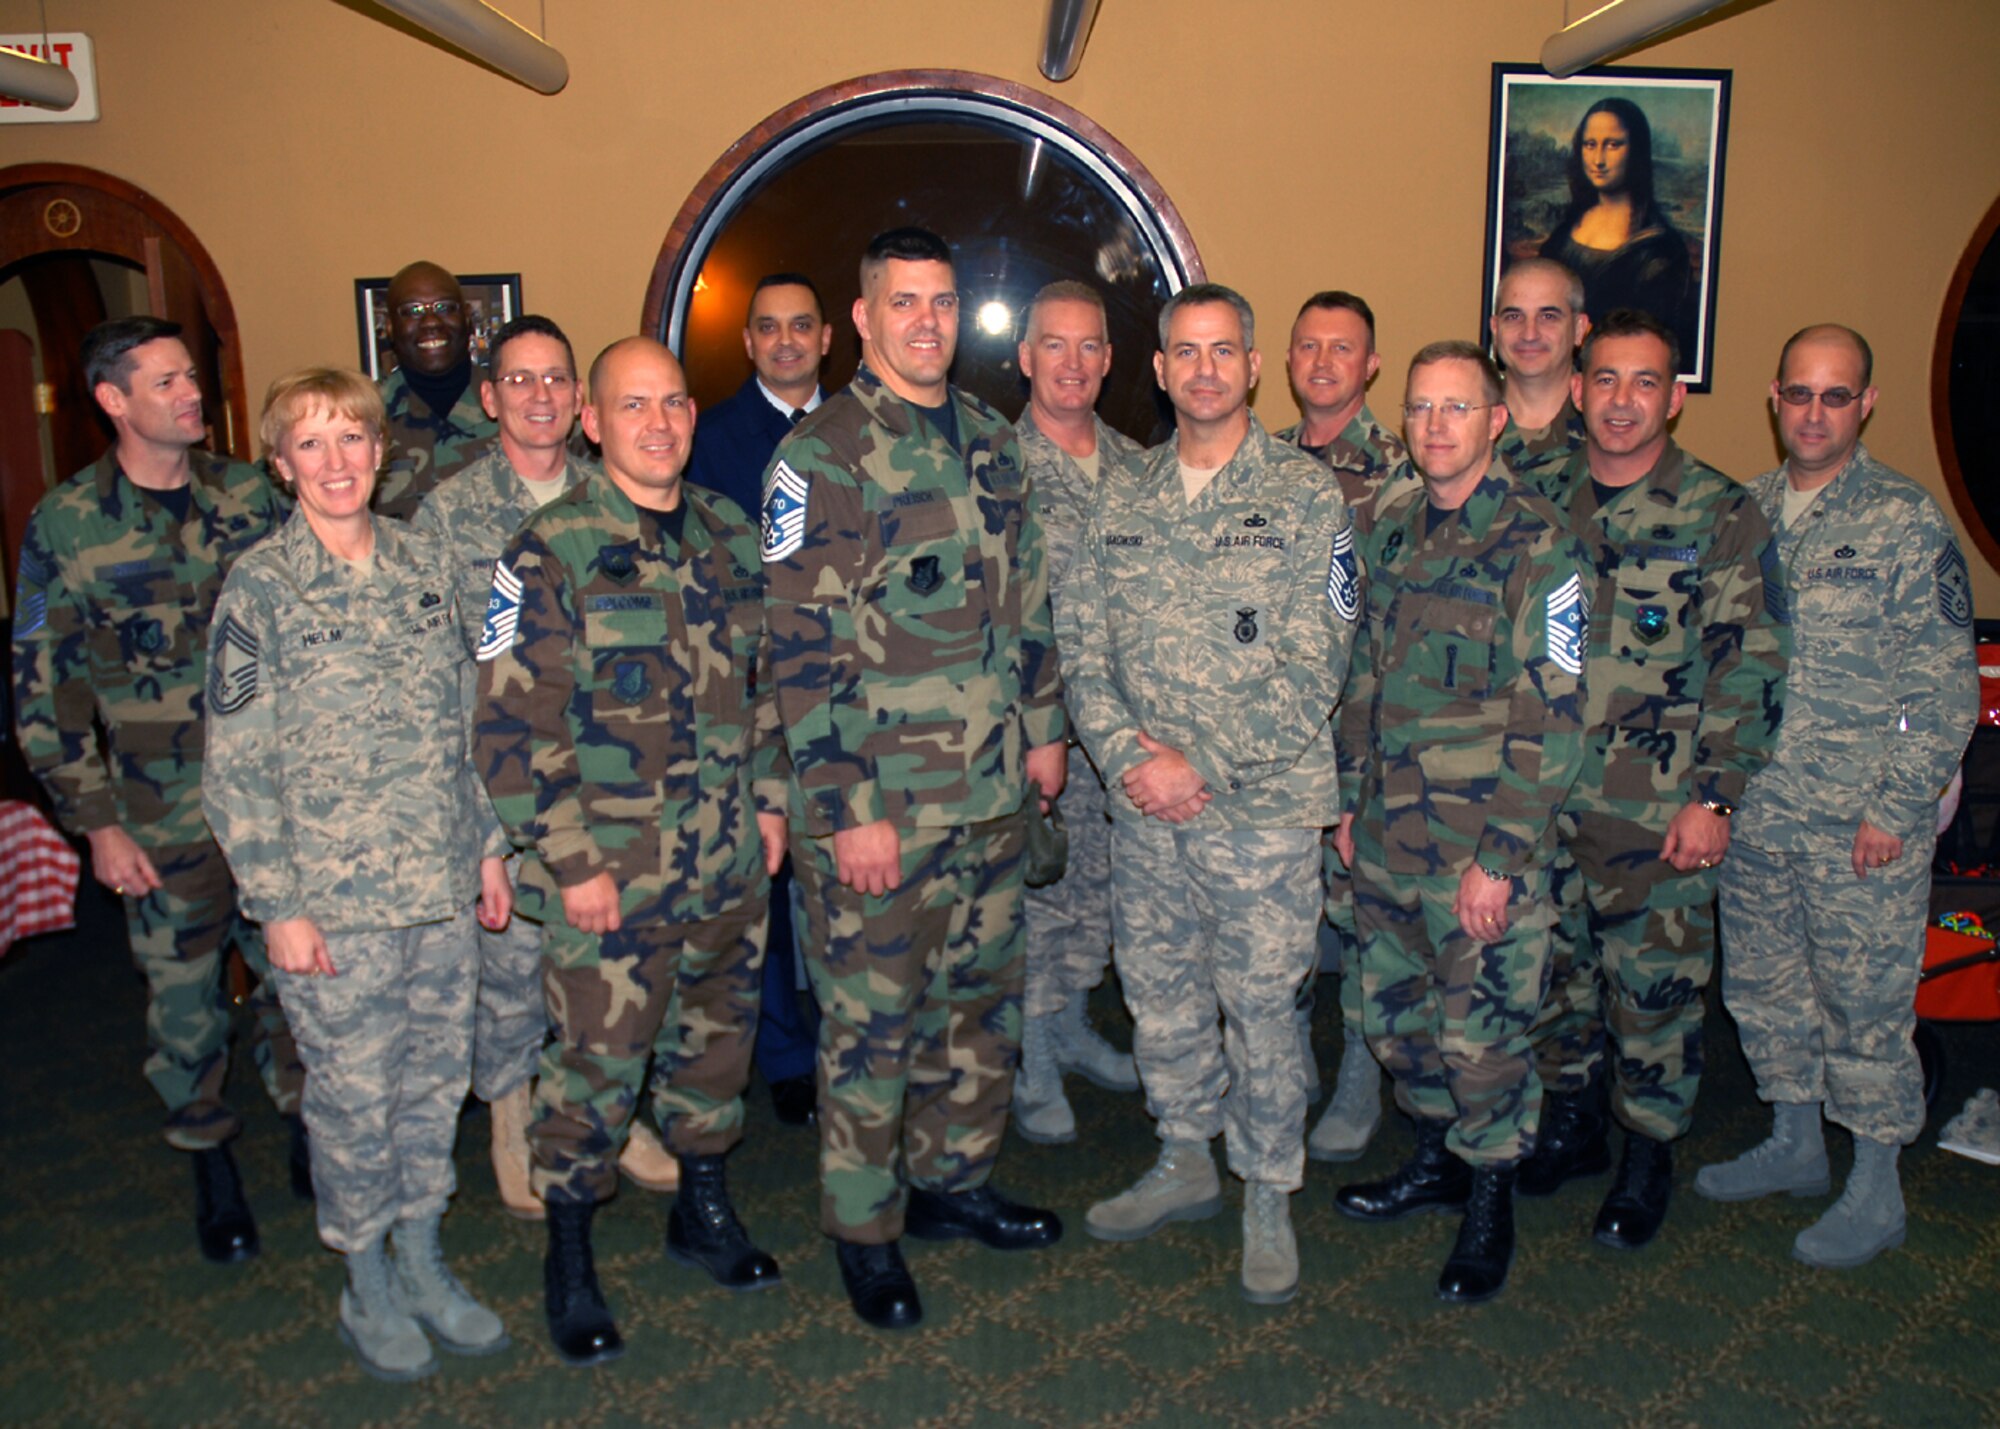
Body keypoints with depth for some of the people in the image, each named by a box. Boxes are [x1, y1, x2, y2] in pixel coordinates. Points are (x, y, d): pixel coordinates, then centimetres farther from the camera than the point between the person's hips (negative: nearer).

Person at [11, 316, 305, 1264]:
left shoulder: (250, 496, 2)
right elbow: (43, 687, -2)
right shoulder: (64, 526, -5)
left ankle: (305, 1131, 31)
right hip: (162, 813, -2)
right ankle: (209, 1162, 29)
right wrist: (95, 823, -5)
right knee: (183, 992, 10)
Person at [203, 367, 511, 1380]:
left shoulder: (422, 562, 5)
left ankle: (421, 1259, 35)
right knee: (353, 1097, 9)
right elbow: (234, 765, -8)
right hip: (335, 901, -4)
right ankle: (367, 1286, 30)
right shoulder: (259, 588, -8)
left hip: (444, 887, 4)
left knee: (436, 1080, 15)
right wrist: (277, 905, -10)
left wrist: (486, 843, 10)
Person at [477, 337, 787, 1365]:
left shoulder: (730, 537, 7)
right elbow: (512, 722, -13)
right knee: (596, 1060, 3)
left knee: (717, 1034, 17)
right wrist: (570, 859, -15)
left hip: (730, 858, 5)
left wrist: (769, 798, 11)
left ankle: (703, 1210, 39)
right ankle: (569, 1259, 24)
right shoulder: (549, 554, -11)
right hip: (610, 867, -5)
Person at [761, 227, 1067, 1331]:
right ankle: (865, 1229, 24)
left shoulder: (989, 441, 11)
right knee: (872, 1022, 6)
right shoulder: (822, 458, -11)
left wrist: (1042, 725, 15)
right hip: (879, 805, -6)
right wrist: (848, 811, -18)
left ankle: (952, 1179, 36)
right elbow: (804, 651, -16)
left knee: (981, 998, 17)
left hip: (992, 793, 7)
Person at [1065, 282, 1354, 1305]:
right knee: (1158, 993, 15)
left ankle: (1269, 1194, 25)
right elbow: (1085, 645, 5)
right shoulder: (1122, 498, 8)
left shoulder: (1304, 496, -4)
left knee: (1260, 1006, 5)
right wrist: (1126, 754, -10)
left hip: (1262, 805, -4)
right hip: (1143, 804, 4)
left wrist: (1203, 764, -14)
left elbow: (1313, 667, -10)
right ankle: (1186, 1163, 35)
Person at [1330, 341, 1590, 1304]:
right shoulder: (1387, 530, 9)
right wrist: (1350, 800, 14)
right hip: (1386, 839, 6)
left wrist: (1499, 856, -17)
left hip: (1482, 846, -6)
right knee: (1397, 1016, 17)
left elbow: (1550, 719, -14)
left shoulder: (1539, 546, -11)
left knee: (1482, 1034, 4)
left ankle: (1490, 1202, 26)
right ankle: (1435, 1160, 39)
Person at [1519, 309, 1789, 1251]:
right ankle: (1570, 1123, 35)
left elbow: (1753, 667, -6)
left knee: (1656, 990, 5)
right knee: (1552, 971, 15)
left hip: (1657, 812, -4)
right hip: (1540, 800, 4)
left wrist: (1714, 796, -12)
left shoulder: (1721, 517, -4)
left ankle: (1649, 1159, 24)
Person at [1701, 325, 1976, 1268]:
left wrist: (1895, 808, -12)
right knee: (1761, 985, 16)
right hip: (1754, 809, 5)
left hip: (1864, 825, -5)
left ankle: (1876, 1191, 20)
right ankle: (1793, 1144, 35)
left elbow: (1947, 688, -8)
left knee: (1865, 1003, 3)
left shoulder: (1908, 522, -7)